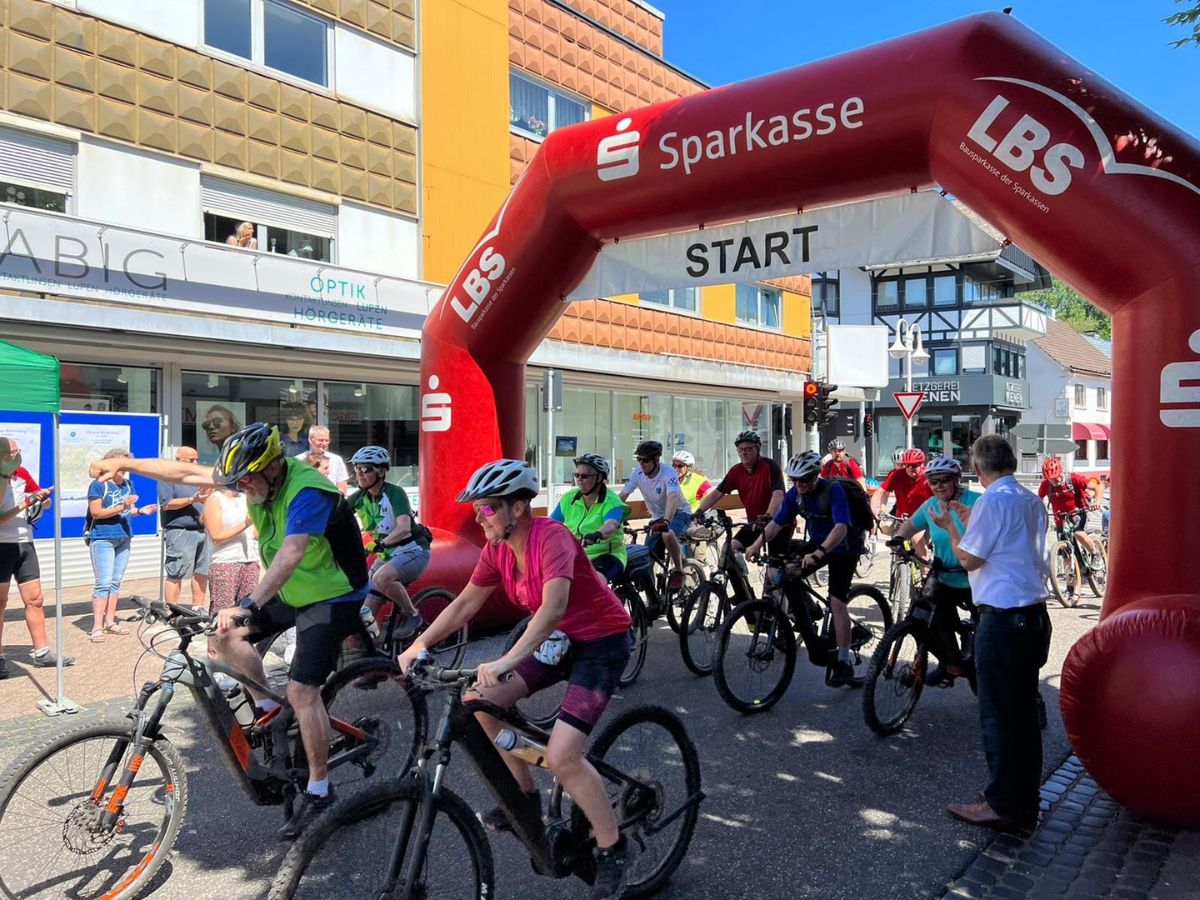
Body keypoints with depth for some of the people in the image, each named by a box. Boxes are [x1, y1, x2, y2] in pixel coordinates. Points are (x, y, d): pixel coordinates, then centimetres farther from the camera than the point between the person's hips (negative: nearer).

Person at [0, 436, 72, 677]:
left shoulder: (21, 473, 4)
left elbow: (44, 502, 16)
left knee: (35, 599, 8)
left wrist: (43, 497, -5)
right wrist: (24, 504, -24)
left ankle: (42, 653, 15)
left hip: (25, 545, 6)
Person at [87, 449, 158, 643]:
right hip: (103, 539, -7)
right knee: (104, 583, -8)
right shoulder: (98, 485, -7)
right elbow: (96, 512, -15)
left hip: (124, 538, 7)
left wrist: (140, 511, 0)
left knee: (116, 582, 10)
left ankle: (110, 622, 17)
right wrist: (122, 506, -22)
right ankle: (97, 627, -5)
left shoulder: (127, 484, 12)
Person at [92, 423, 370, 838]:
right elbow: (187, 473, 4)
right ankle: (268, 712, 21)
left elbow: (290, 554, -43)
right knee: (226, 635, 4)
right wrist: (124, 464, 5)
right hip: (290, 592, 9)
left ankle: (319, 793, -1)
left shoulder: (307, 491, -30)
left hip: (331, 598, -9)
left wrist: (247, 606, -52)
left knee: (301, 690, -15)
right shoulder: (257, 478, -5)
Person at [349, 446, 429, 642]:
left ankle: (412, 616, -14)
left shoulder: (394, 493, -19)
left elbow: (404, 528, -34)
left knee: (381, 578, -35)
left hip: (413, 551, -6)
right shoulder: (359, 497, -2)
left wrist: (379, 544, -49)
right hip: (386, 556, 7)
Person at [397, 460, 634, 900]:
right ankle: (525, 794, 19)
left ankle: (613, 848, 5)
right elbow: (465, 604, 4)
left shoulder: (551, 537, -27)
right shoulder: (497, 548, -3)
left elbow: (553, 607, -41)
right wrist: (418, 645, -5)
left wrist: (507, 661, -52)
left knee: (560, 755, -19)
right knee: (480, 700, -2)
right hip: (559, 639, 8)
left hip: (601, 641, -8)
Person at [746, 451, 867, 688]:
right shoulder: (795, 494, -9)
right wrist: (757, 544, -20)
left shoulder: (833, 490, -28)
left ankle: (844, 662, -7)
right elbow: (777, 522, -7)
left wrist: (818, 554, -52)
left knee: (837, 601, -15)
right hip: (817, 543, 6)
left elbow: (841, 527, -40)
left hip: (843, 548, -6)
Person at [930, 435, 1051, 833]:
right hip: (1033, 615, 9)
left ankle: (1002, 804, 8)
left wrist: (950, 527, 3)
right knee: (1024, 712, 15)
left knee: (998, 715, 0)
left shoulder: (993, 501, -15)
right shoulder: (1031, 500, 10)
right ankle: (1025, 803, 24)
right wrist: (971, 523, 23)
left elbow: (969, 559, -12)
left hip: (1002, 618, -9)